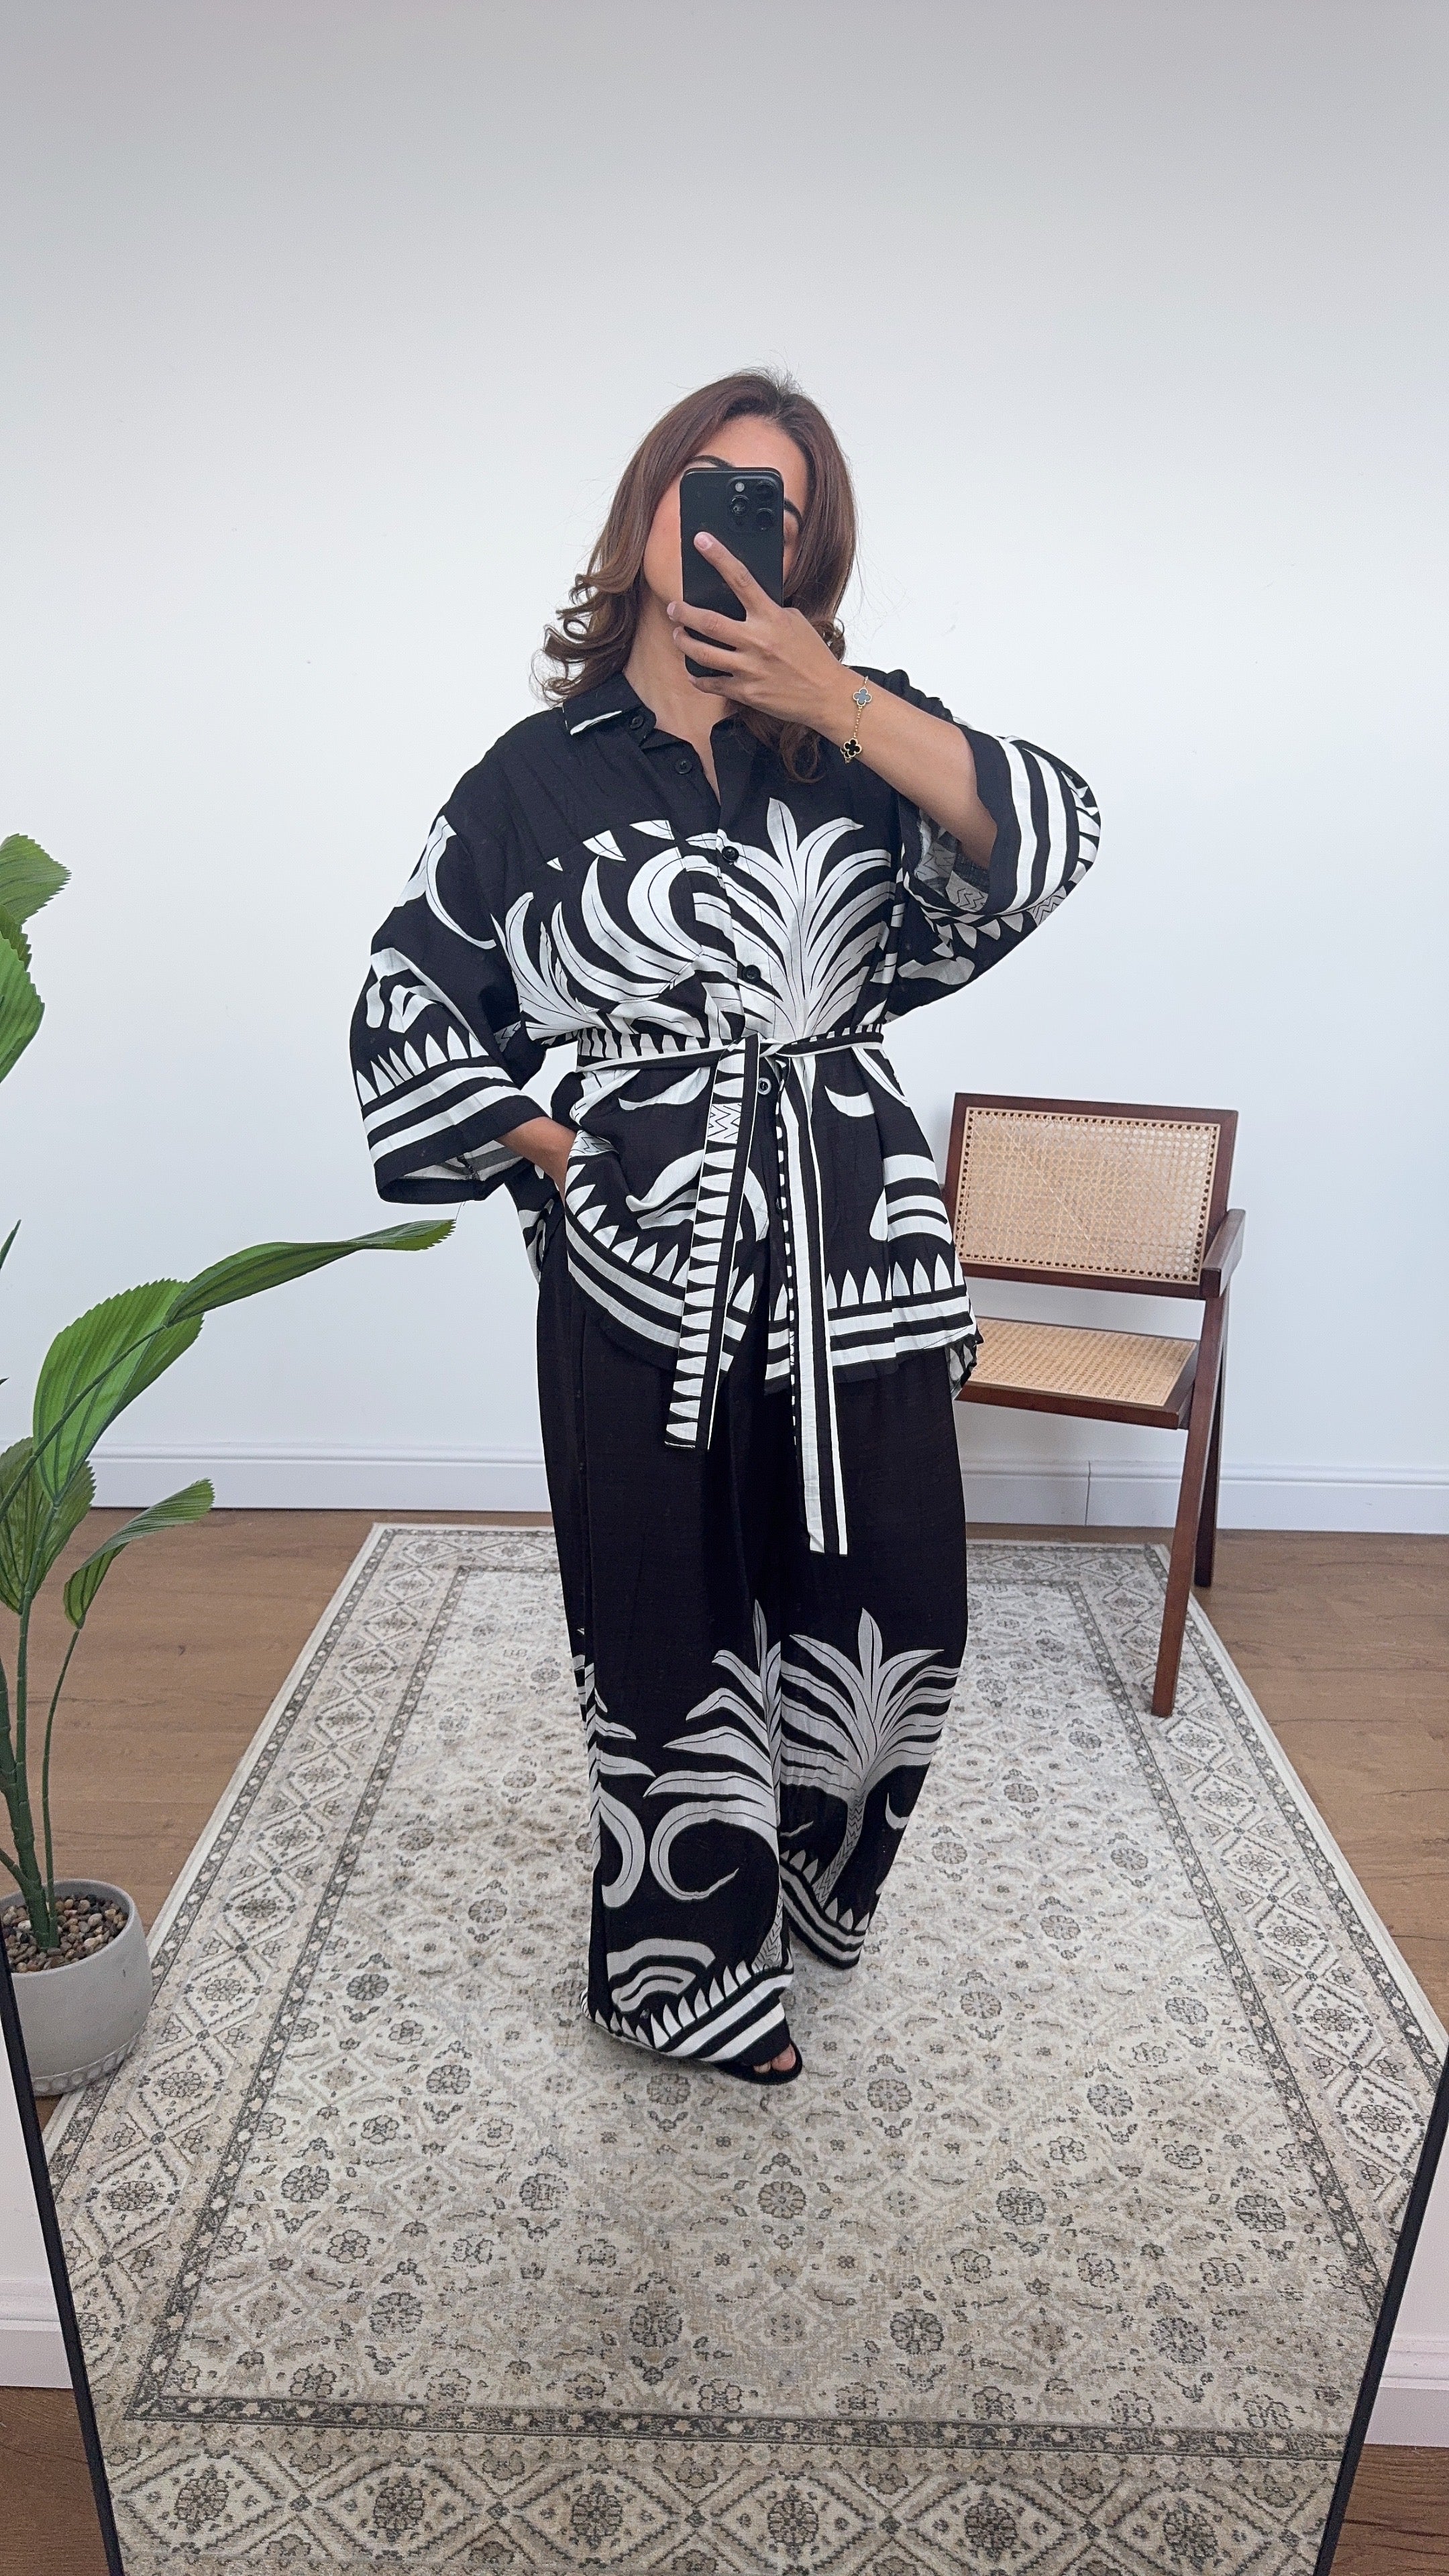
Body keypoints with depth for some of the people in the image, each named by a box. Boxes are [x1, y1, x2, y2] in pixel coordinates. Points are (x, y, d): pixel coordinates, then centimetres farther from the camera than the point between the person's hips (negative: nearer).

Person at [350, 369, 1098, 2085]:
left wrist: (835, 701, -16)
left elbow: (1048, 840, -9)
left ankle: (803, 1884, 43)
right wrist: (554, 1155, -1)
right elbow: (403, 1008, 8)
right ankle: (689, 1965, 36)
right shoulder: (538, 775, 4)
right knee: (671, 1625, 10)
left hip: (857, 1254, 2)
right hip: (644, 1268, -2)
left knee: (889, 1608, 10)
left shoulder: (851, 737, 8)